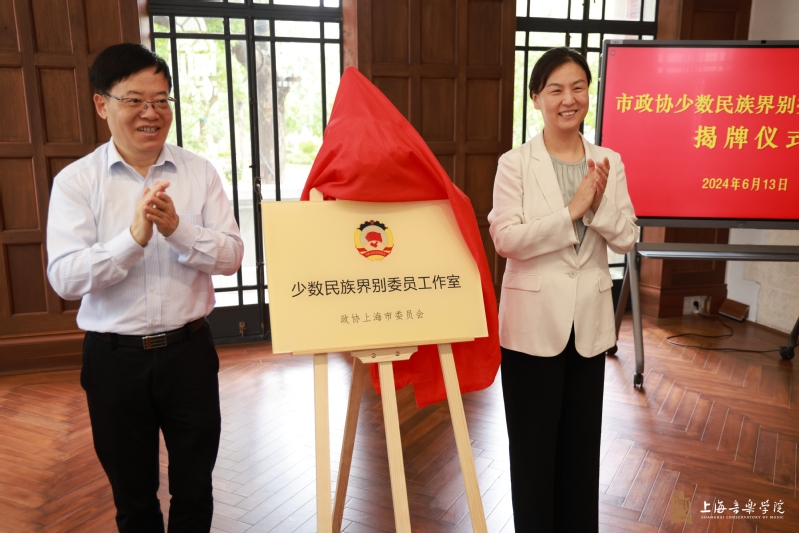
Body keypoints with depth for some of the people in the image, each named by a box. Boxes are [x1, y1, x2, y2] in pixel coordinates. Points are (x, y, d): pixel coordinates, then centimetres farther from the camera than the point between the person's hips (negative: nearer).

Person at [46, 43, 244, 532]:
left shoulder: (200, 173, -2)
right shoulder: (75, 181, -5)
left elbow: (231, 257, -7)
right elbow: (64, 278, -13)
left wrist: (177, 228, -23)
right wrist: (134, 237, -26)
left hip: (189, 350, 1)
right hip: (115, 358, 0)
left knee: (195, 488, 17)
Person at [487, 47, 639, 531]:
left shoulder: (609, 162, 4)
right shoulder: (515, 163, -8)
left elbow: (626, 239, 0)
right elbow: (505, 238, -17)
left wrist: (599, 203, -18)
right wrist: (571, 211, -19)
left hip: (590, 320, 4)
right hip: (534, 320, -3)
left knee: (583, 439, 17)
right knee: (534, 441, 10)